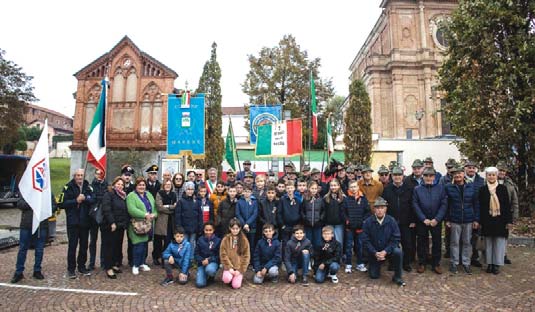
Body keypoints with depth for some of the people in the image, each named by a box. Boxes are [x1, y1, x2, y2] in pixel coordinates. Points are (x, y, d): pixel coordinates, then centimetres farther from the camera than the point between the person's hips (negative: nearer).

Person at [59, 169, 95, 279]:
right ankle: (71, 269, 13)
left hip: (85, 221, 3)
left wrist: (85, 198, -19)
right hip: (73, 221, -3)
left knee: (84, 245, 11)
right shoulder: (68, 187, -3)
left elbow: (93, 200, -2)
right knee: (72, 245, 1)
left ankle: (82, 266, 24)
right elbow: (63, 203, -9)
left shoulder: (88, 187, 6)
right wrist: (76, 200, -17)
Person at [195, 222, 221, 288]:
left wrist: (209, 260, -16)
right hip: (202, 263, 2)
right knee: (200, 284, -18)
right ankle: (205, 276, 17)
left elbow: (219, 255, -3)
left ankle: (212, 276, -1)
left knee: (210, 270, -38)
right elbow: (196, 253, 4)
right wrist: (202, 261, -14)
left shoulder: (218, 240, -2)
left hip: (213, 262, -1)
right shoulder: (200, 240, 3)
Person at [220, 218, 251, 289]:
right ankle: (229, 276, 7)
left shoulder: (244, 240, -2)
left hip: (239, 268, 0)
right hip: (229, 267, 0)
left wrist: (240, 270, -8)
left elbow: (246, 256, -1)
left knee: (236, 285, -17)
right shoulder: (225, 239, -2)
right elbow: (223, 255, -4)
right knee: (227, 279, -28)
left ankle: (238, 277, 15)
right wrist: (229, 267, -12)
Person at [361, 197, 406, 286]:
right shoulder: (368, 222, -11)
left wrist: (385, 251, -22)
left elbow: (396, 238, -11)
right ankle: (375, 266, 35)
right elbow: (365, 240, -9)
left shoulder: (391, 221, -10)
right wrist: (375, 253, -19)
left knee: (398, 252, -32)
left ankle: (397, 277, -11)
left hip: (388, 250, 0)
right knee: (374, 276, -3)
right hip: (374, 252, 0)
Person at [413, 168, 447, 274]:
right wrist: (424, 219, -12)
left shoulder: (440, 188, -1)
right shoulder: (417, 189, -1)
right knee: (422, 242, 9)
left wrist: (437, 219, -13)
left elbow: (444, 204, -5)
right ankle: (422, 263, 22)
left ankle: (436, 264, 24)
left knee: (437, 242, 9)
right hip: (422, 221, 0)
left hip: (436, 221, 0)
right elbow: (415, 205, -4)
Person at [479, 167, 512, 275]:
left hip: (500, 220, 0)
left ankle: (497, 264, 13)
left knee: (499, 242, 3)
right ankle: (489, 263, 16)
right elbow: (480, 206, 3)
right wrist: (479, 221, -1)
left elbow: (507, 205, 1)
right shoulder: (482, 189, 2)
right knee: (488, 242, 7)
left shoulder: (503, 188, 1)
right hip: (487, 221, 1)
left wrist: (509, 221, -3)